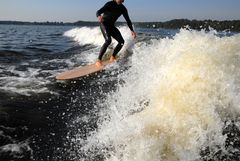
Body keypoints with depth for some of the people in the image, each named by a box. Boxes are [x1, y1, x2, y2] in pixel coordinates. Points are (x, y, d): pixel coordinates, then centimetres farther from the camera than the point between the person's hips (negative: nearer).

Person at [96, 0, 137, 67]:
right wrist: (99, 16, -49)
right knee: (108, 40, -28)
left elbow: (128, 20, 7)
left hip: (111, 25, 7)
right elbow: (99, 12, -24)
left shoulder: (123, 9, 1)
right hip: (104, 24, -7)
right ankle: (98, 60, -27)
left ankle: (112, 57, 13)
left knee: (121, 42, -2)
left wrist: (132, 30, -5)